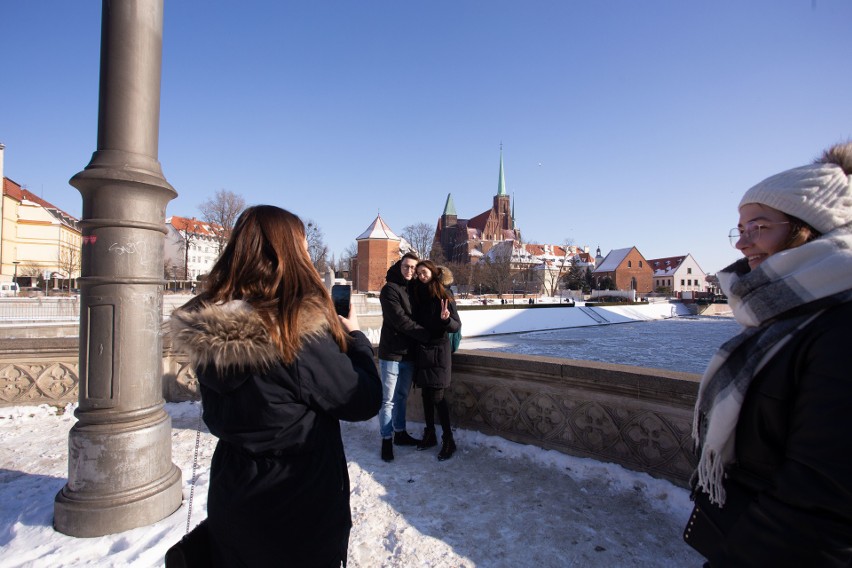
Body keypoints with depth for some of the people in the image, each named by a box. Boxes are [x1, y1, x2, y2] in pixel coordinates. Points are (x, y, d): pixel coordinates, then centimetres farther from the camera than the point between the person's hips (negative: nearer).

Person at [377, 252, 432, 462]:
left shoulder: (414, 289, 12)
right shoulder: (390, 289, -9)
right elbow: (400, 320, -17)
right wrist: (427, 335, -15)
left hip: (409, 352, 7)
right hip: (392, 353, -6)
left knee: (402, 396, 17)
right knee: (388, 399, 1)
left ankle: (400, 433, 30)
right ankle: (386, 439, 14)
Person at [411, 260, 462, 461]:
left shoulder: (444, 296, -9)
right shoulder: (418, 295, 6)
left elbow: (457, 325, -10)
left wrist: (446, 319, -29)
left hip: (438, 350, -5)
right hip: (422, 350, 5)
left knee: (437, 396, -5)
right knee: (426, 394, 12)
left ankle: (448, 440, 8)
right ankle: (429, 434, 26)